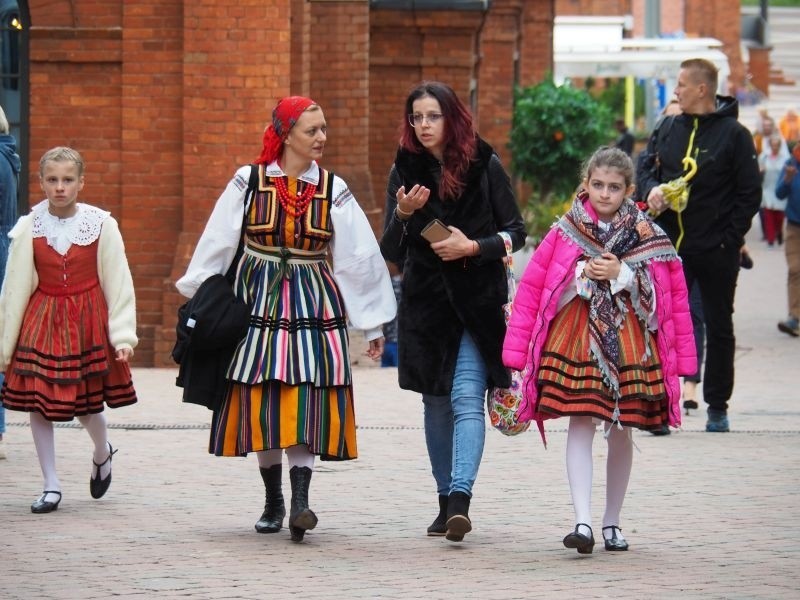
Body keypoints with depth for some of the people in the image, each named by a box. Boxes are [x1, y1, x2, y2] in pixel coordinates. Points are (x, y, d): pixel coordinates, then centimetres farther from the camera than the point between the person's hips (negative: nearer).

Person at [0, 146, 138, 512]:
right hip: (41, 320, 1)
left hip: (89, 320, -1)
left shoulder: (101, 225, -6)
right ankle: (51, 485, 11)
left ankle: (102, 454, 35)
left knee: (87, 405, 1)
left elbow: (118, 284, -3)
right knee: (37, 402, -1)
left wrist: (123, 335, -8)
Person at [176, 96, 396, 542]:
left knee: (306, 404, -12)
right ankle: (273, 501, 15)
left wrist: (374, 322, 6)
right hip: (259, 301, 0)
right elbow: (216, 246, 4)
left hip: (314, 305, 0)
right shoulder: (249, 182, 1)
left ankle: (300, 502, -19)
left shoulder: (333, 190, 4)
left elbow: (360, 257, 6)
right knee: (262, 405, 2)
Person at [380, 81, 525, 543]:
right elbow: (391, 252, 2)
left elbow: (516, 232, 1)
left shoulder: (485, 166, -3)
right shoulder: (404, 171, 3)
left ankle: (460, 497, -26)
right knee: (436, 404, 9)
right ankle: (448, 502, 18)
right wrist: (403, 215, -17)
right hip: (425, 301, 4)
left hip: (478, 301, -3)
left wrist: (474, 247, -15)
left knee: (467, 398, -16)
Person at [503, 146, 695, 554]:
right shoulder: (566, 231, 3)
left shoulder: (647, 236, 4)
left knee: (621, 432, 8)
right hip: (577, 339, -1)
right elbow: (532, 287, 4)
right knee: (580, 425, -13)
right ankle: (583, 522, -20)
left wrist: (621, 274, -11)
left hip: (630, 343, 1)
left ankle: (612, 523, 22)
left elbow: (670, 295, 0)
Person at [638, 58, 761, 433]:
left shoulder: (733, 134, -6)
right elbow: (646, 170, 15)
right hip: (672, 247, 3)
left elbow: (750, 194, -6)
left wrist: (732, 240, -11)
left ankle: (717, 408, 16)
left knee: (719, 329, 8)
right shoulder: (669, 128, 7)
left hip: (717, 251, -3)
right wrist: (651, 189, -8)